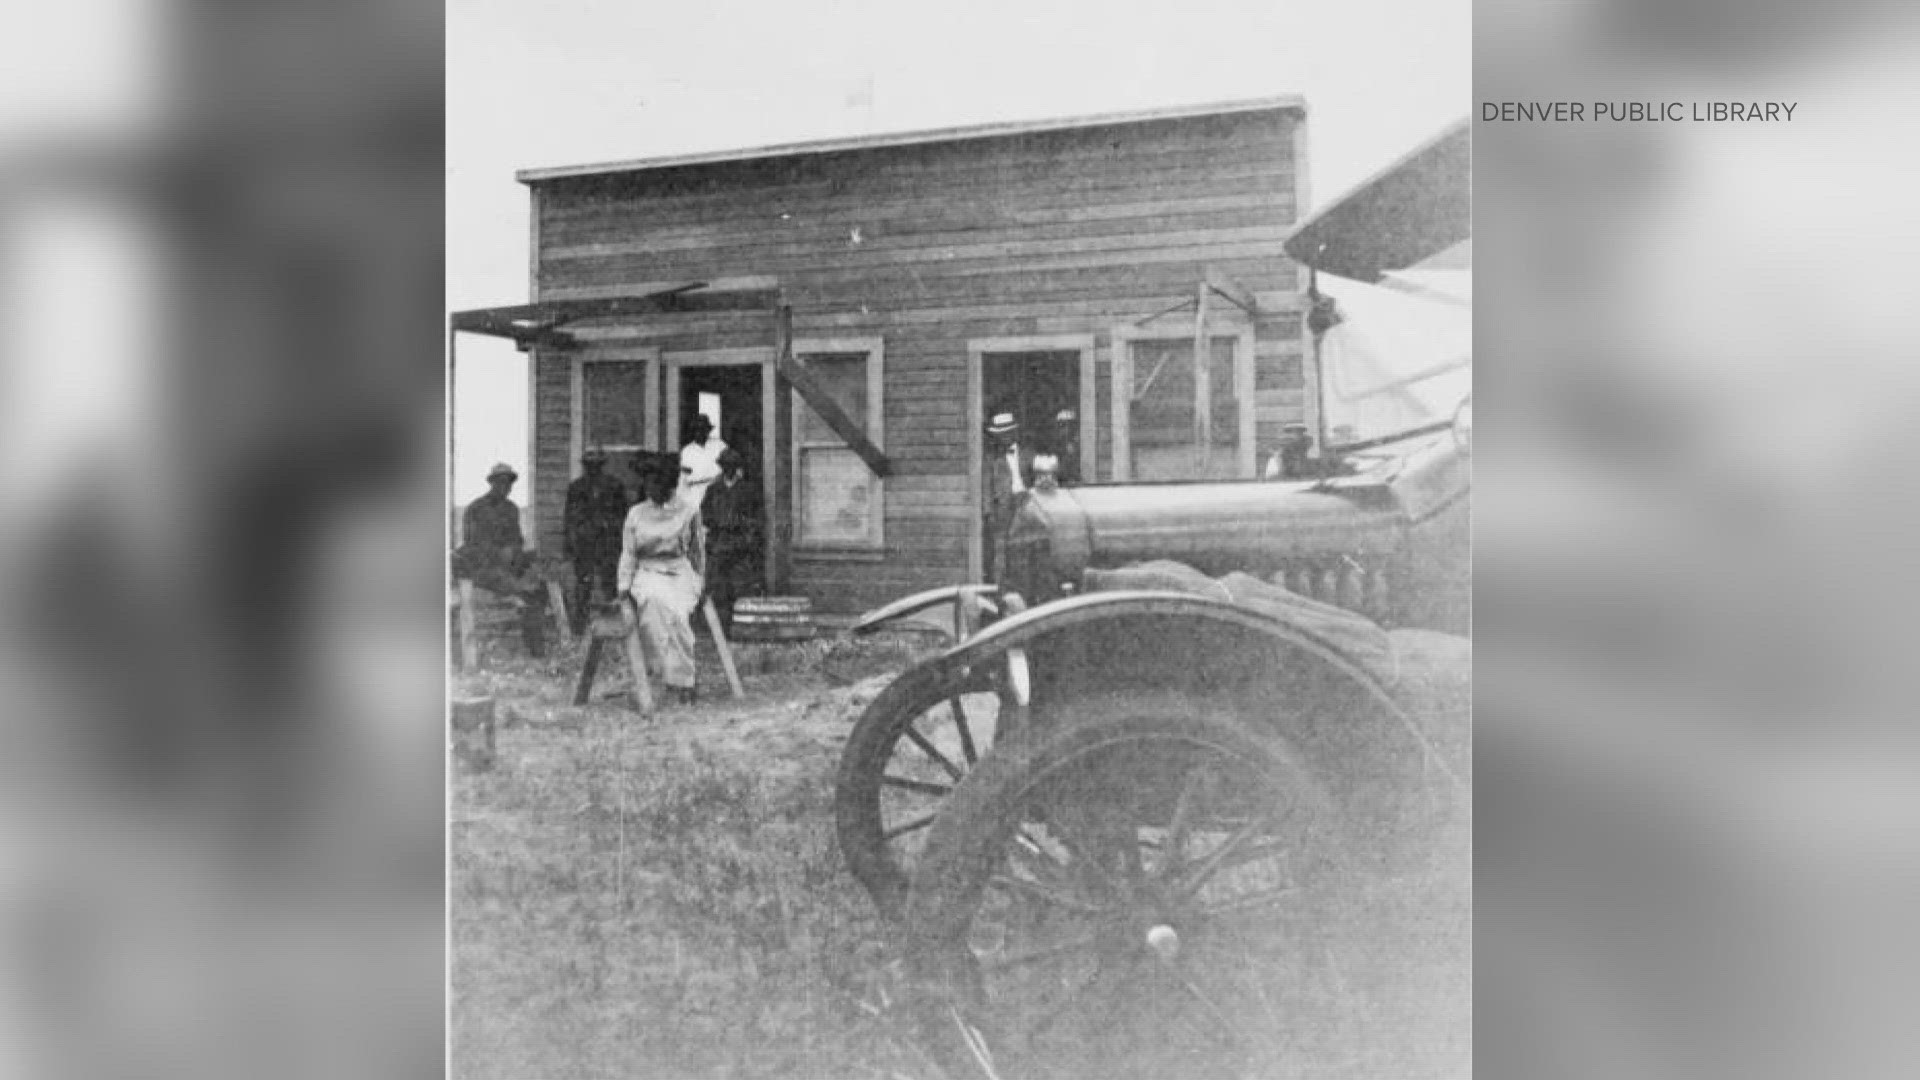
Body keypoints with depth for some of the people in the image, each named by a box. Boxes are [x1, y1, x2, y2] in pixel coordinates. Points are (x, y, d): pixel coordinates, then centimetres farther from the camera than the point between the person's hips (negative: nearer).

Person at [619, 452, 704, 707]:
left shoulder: (689, 511, 8)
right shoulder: (636, 514, 11)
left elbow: (696, 551, 14)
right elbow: (628, 554, 9)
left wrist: (698, 583, 12)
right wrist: (625, 586, -1)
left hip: (680, 573, 0)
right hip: (648, 573, 0)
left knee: (677, 609, -32)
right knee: (656, 600, -36)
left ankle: (682, 681, -26)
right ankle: (677, 677, -36)